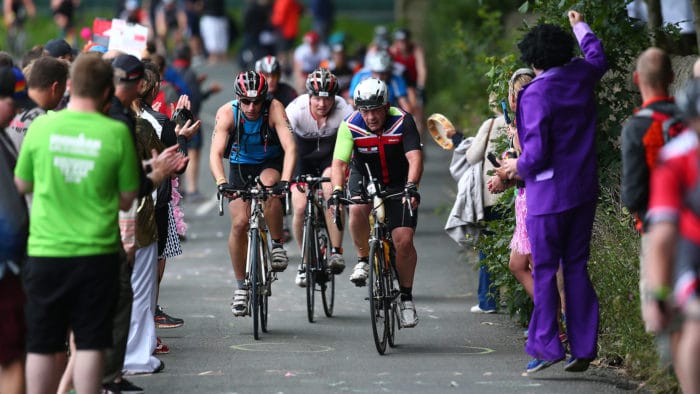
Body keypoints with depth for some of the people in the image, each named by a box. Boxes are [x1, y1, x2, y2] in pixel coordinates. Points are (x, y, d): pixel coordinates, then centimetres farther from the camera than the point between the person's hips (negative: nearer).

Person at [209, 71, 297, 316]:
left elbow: (290, 147, -35)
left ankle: (277, 245, -18)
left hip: (271, 164, -1)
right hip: (240, 167, 1)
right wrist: (221, 182, -50)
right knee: (239, 223, -12)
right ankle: (241, 286, 4)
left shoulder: (274, 109, -26)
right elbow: (215, 153, -32)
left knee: (269, 185, -36)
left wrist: (285, 180, -51)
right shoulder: (227, 113, -23)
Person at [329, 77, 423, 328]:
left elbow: (414, 158, -34)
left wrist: (411, 187, -51)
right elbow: (339, 162, -29)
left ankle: (406, 296, 6)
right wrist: (337, 190, -48)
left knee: (404, 240, -13)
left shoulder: (403, 122, -24)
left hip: (398, 183, 0)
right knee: (357, 210, -34)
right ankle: (363, 259, -8)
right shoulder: (350, 126, -22)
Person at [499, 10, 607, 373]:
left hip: (549, 194, -6)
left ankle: (546, 345, -2)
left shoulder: (535, 94, -17)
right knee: (576, 267, 11)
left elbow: (537, 153, -20)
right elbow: (598, 57, 28)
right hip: (584, 190, 6)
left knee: (545, 269, 0)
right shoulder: (582, 76, 2)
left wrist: (518, 167, 1)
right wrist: (581, 27, 43)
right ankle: (583, 347, 10)